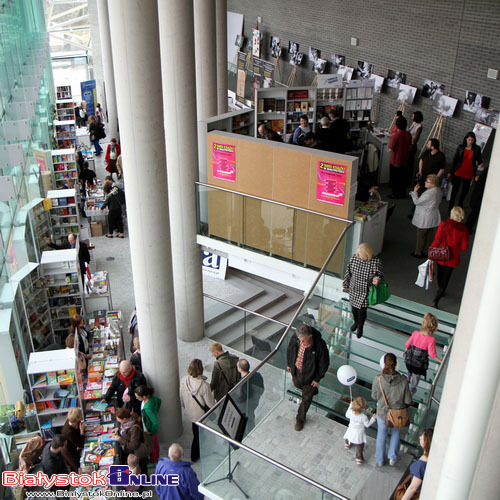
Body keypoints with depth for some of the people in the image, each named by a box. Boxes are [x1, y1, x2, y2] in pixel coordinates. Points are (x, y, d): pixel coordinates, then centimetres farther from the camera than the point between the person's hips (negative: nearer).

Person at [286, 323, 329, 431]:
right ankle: (312, 390, 66)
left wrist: (317, 379, -11)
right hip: (296, 370, 4)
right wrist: (289, 364, 10)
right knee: (297, 384, 33)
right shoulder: (295, 338, -25)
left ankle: (300, 419, 38)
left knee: (306, 398, 14)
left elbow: (324, 363, -20)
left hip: (309, 374, -4)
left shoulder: (320, 345, -36)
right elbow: (290, 350, -1)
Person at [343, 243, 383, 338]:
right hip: (354, 289, 3)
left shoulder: (376, 262, -20)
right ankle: (356, 322, 52)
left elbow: (380, 274, -5)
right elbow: (348, 272, 2)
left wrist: (377, 278, -29)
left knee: (361, 310, 5)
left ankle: (360, 327, 35)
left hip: (365, 291, -3)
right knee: (354, 308, 21)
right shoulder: (354, 258, -12)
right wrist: (346, 284, 11)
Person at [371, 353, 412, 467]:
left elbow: (374, 396, -8)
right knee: (395, 433, 32)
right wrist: (401, 404, 6)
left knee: (381, 435, 26)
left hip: (382, 412, 0)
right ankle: (392, 458, 42)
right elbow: (408, 401, -15)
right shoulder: (403, 380, -26)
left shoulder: (378, 379, -26)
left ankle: (380, 460, 46)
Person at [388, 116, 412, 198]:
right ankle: (402, 193, 29)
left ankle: (395, 194, 18)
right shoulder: (408, 134, -5)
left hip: (395, 161, -6)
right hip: (404, 160, 6)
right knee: (402, 177, 19)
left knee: (394, 178, 9)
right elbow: (409, 147, 7)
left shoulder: (395, 136, -24)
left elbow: (390, 149, -18)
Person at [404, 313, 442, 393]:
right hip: (419, 364, -1)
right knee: (416, 376, 28)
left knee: (409, 372, 35)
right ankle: (411, 390, 49)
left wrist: (407, 350, 16)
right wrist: (441, 361, -7)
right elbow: (432, 354, -23)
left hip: (409, 360, 1)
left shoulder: (415, 333, -19)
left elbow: (407, 344, -6)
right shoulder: (431, 339, -29)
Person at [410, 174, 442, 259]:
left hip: (425, 219, -9)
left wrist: (415, 191, -13)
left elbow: (417, 202, -23)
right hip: (433, 218, 9)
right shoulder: (438, 190, -2)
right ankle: (426, 251, 32)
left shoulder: (429, 193, -30)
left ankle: (418, 253, 20)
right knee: (429, 235, 19)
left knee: (421, 236, 8)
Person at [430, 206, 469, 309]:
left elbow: (437, 240, -13)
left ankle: (440, 291, 47)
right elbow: (464, 247, -10)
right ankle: (436, 299, 4)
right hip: (452, 258, -1)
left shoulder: (443, 225, -18)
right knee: (446, 277, 11)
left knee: (440, 273, 25)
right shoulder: (464, 230, -15)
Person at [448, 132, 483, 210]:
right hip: (458, 173, -1)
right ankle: (451, 206, 13)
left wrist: (481, 164, -18)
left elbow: (479, 160, 7)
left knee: (465, 191, 13)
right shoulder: (461, 148, -1)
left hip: (469, 174, 1)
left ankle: (460, 204, 35)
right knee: (455, 190, 3)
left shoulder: (477, 149, -2)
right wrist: (451, 172, 3)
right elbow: (455, 160, 3)